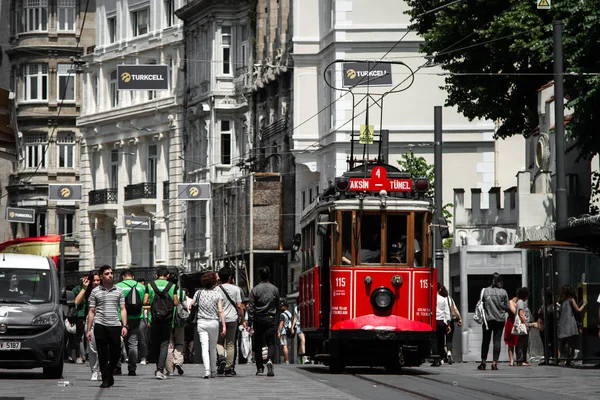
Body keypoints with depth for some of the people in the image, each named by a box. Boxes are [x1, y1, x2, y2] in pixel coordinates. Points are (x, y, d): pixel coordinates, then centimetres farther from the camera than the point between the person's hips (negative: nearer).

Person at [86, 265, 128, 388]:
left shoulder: (118, 291, 12)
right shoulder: (95, 292, 8)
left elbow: (123, 309, 11)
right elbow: (91, 311, 8)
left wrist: (124, 326, -1)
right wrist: (89, 329, 3)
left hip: (115, 325, 1)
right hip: (100, 326, -1)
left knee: (116, 353, 3)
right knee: (102, 354, -1)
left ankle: (110, 373, 26)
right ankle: (105, 379, 5)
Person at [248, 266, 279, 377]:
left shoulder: (255, 290, -3)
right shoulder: (274, 289, 1)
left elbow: (251, 307, -5)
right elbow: (277, 305, 11)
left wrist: (250, 322, -3)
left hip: (258, 319, 0)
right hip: (271, 318, 0)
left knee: (258, 344, 10)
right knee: (271, 342, -2)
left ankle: (259, 367, 14)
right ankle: (270, 360, -28)